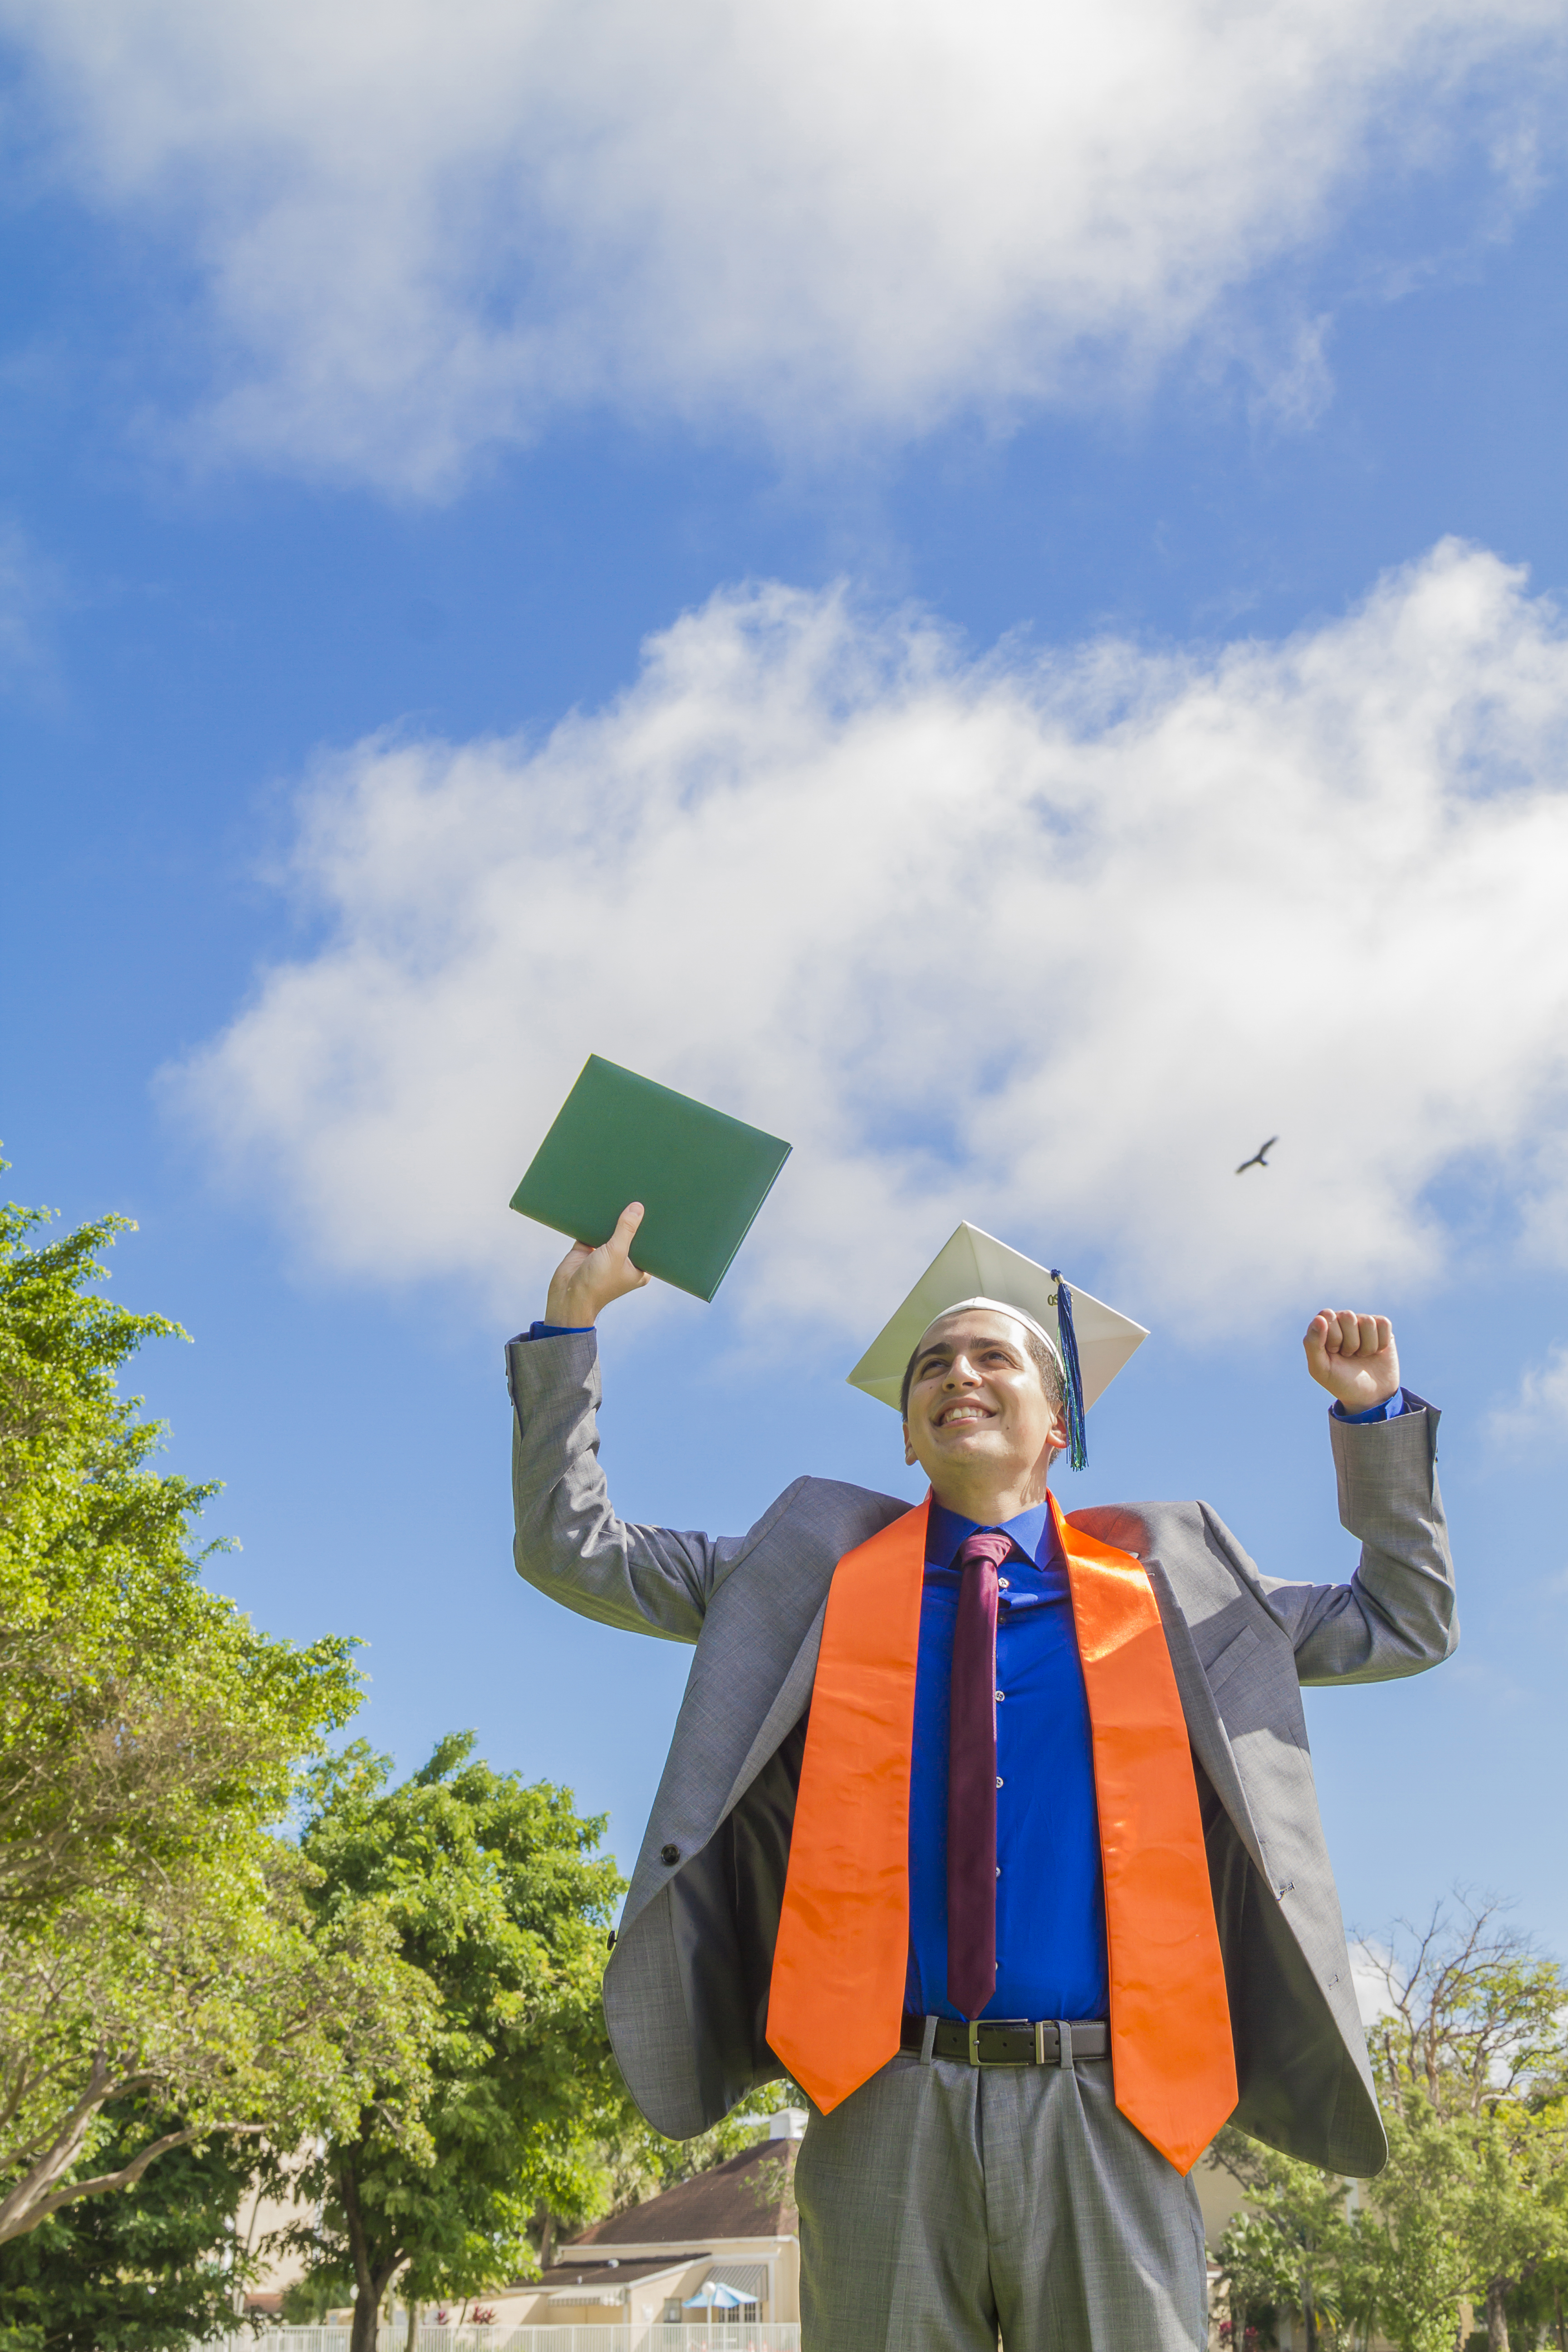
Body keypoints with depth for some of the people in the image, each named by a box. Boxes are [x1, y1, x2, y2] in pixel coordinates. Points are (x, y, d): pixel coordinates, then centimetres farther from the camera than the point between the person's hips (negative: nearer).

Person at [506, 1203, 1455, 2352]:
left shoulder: (1162, 1584, 13)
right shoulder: (823, 1572, 11)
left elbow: (1408, 1623, 20)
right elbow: (571, 1549, 11)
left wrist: (1372, 1417, 11)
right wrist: (574, 1316, 4)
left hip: (1103, 2116, 1)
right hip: (889, 2111, 0)